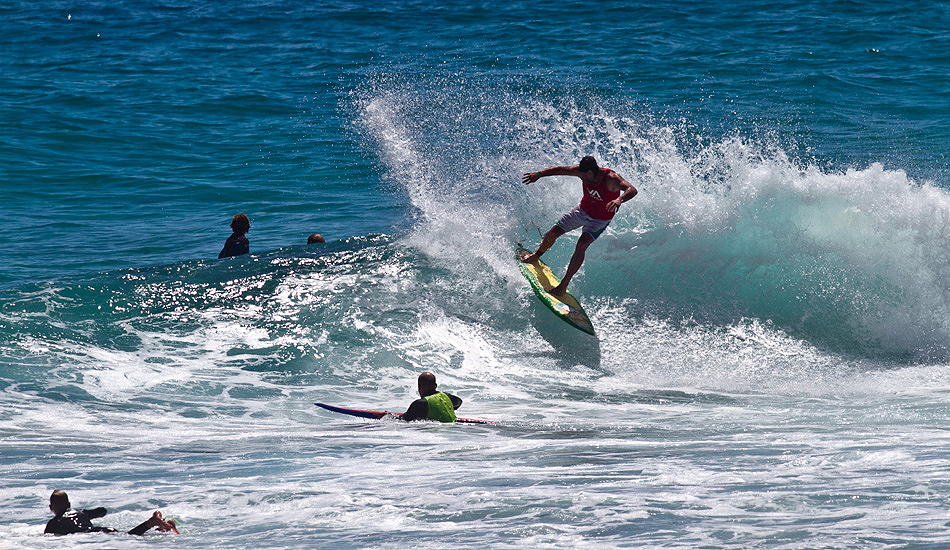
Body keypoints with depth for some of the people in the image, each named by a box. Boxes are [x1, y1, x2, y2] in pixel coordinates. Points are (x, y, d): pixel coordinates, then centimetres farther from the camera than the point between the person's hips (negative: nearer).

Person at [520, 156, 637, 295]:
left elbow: (632, 190, -52)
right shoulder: (582, 172, -22)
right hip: (583, 210, 5)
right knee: (552, 234, 6)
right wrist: (539, 174, -16)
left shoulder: (611, 179, -37)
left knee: (581, 246, -26)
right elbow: (560, 170, -9)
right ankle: (536, 255, 42)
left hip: (599, 220, -5)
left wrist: (619, 200, -72)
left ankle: (564, 285, -14)